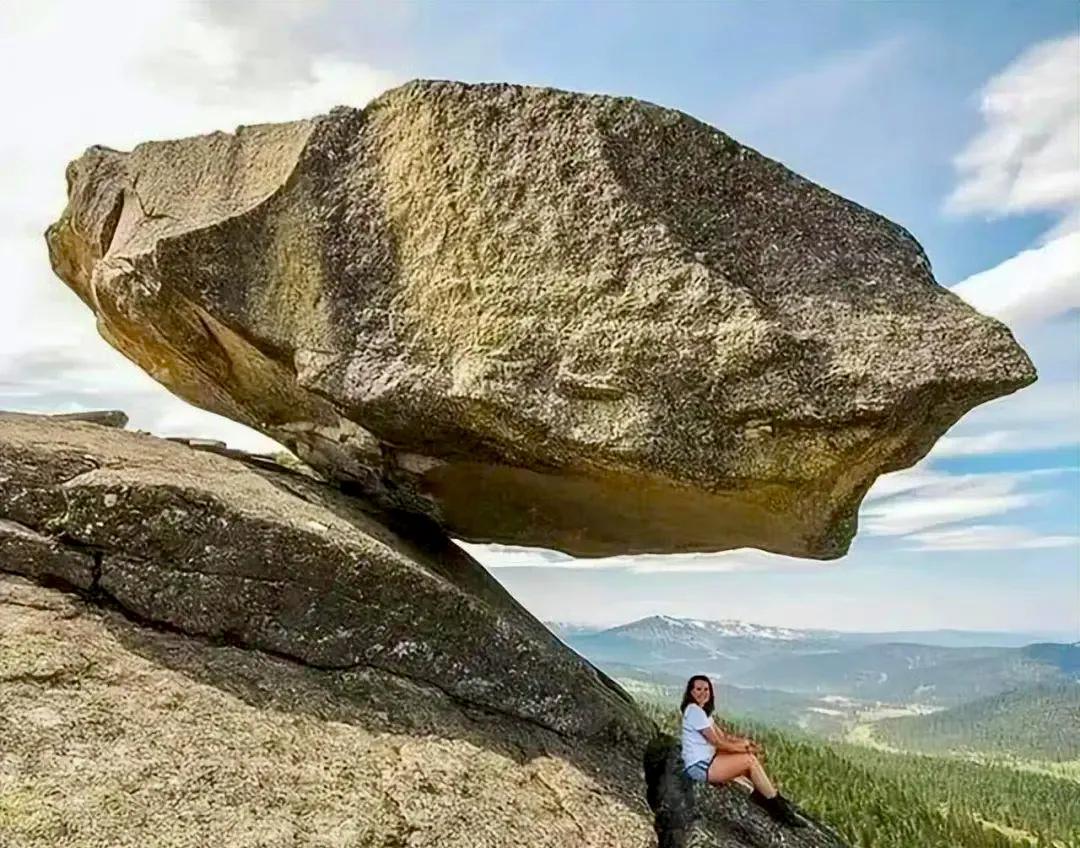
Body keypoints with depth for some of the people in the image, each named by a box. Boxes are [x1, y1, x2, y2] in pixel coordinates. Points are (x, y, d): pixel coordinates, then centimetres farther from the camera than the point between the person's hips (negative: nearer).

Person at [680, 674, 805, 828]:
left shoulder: (703, 711, 14)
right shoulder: (694, 710, -18)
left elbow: (722, 736, 12)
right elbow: (717, 742, -18)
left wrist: (746, 742, -3)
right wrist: (745, 749, -10)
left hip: (707, 760, 10)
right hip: (699, 766, -10)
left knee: (751, 756, 4)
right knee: (750, 760, -12)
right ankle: (779, 809, -4)